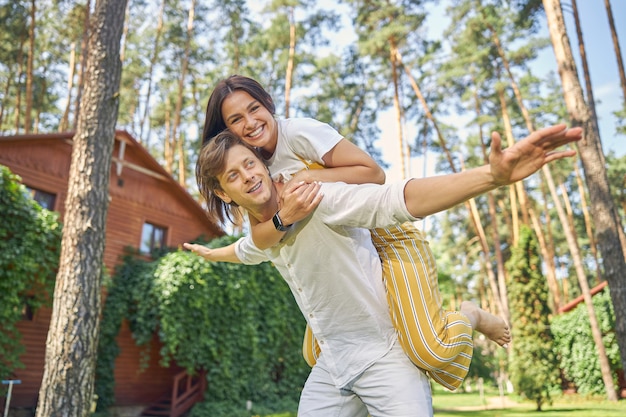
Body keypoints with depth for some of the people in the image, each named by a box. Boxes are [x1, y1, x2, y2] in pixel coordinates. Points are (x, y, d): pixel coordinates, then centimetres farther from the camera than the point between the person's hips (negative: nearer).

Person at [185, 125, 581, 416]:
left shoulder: (318, 199, -22)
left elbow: (397, 198, -37)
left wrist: (492, 175, -51)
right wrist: (208, 252, 50)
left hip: (384, 354, -7)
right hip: (332, 361, 7)